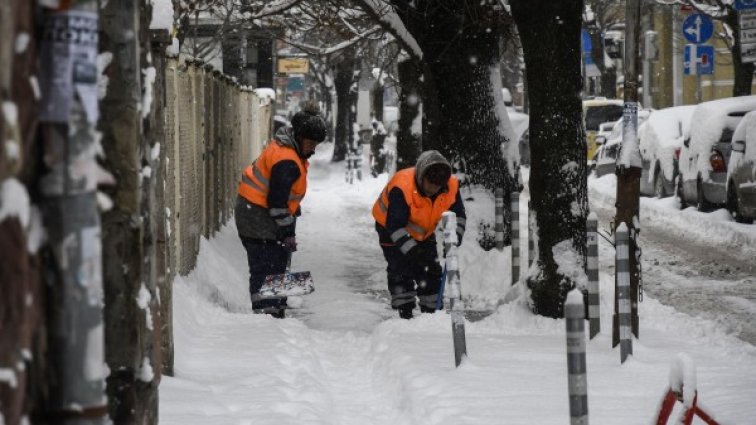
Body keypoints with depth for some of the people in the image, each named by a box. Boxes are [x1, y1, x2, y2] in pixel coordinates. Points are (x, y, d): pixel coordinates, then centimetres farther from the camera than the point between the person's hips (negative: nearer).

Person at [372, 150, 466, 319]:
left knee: (432, 271, 1)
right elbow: (395, 225, -38)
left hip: (425, 233, 5)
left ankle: (431, 312, 10)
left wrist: (453, 241, -25)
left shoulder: (451, 187, -23)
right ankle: (405, 313, -9)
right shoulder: (401, 187, -39)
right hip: (391, 230, -5)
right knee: (401, 270, -14)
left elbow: (458, 216, -9)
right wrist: (412, 251, -44)